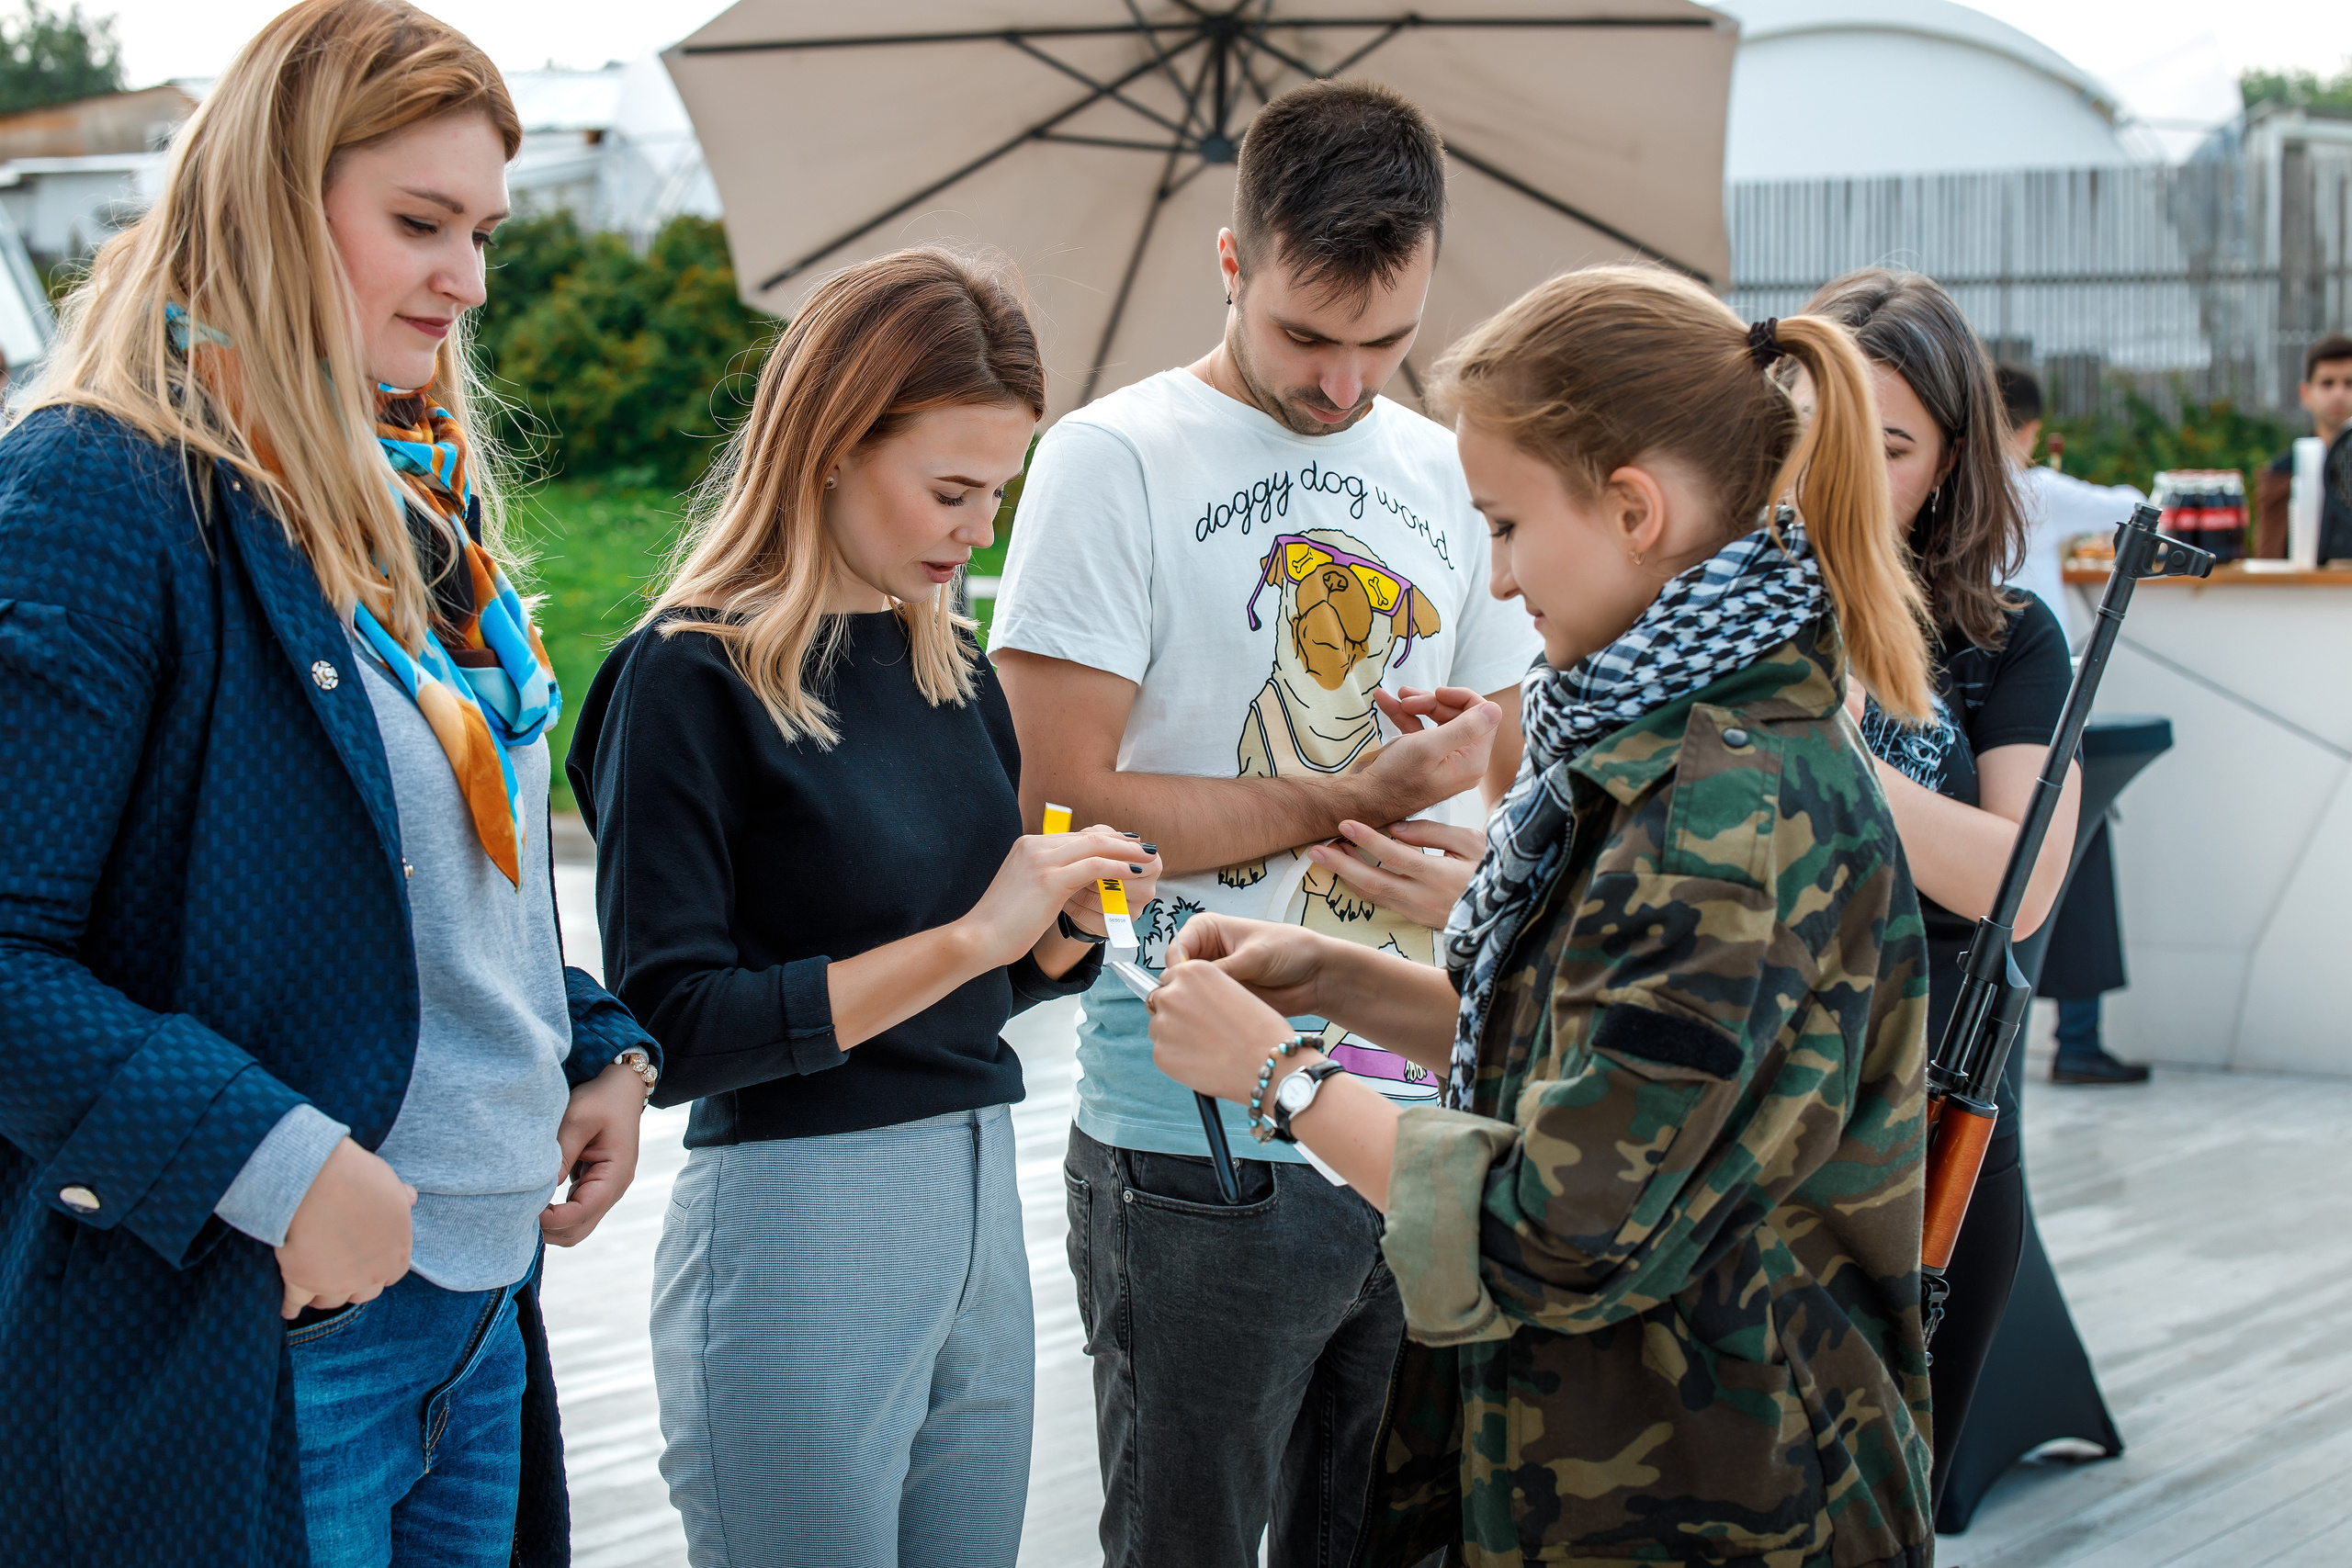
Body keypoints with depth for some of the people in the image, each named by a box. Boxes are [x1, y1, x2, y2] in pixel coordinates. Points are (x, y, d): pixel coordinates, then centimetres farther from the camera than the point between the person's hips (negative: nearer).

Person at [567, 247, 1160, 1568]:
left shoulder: (948, 662, 11)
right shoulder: (693, 677, -11)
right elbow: (671, 1030, -18)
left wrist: (1070, 922, -3)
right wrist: (966, 939, -19)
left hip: (980, 1200, 7)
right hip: (798, 1226, -7)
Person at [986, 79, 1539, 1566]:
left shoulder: (1450, 478, 11)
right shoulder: (1116, 460, -6)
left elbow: (1517, 783, 17)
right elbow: (1058, 801, -13)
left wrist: (1471, 870, -8)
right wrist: (1362, 798, -13)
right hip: (1202, 1156, -5)